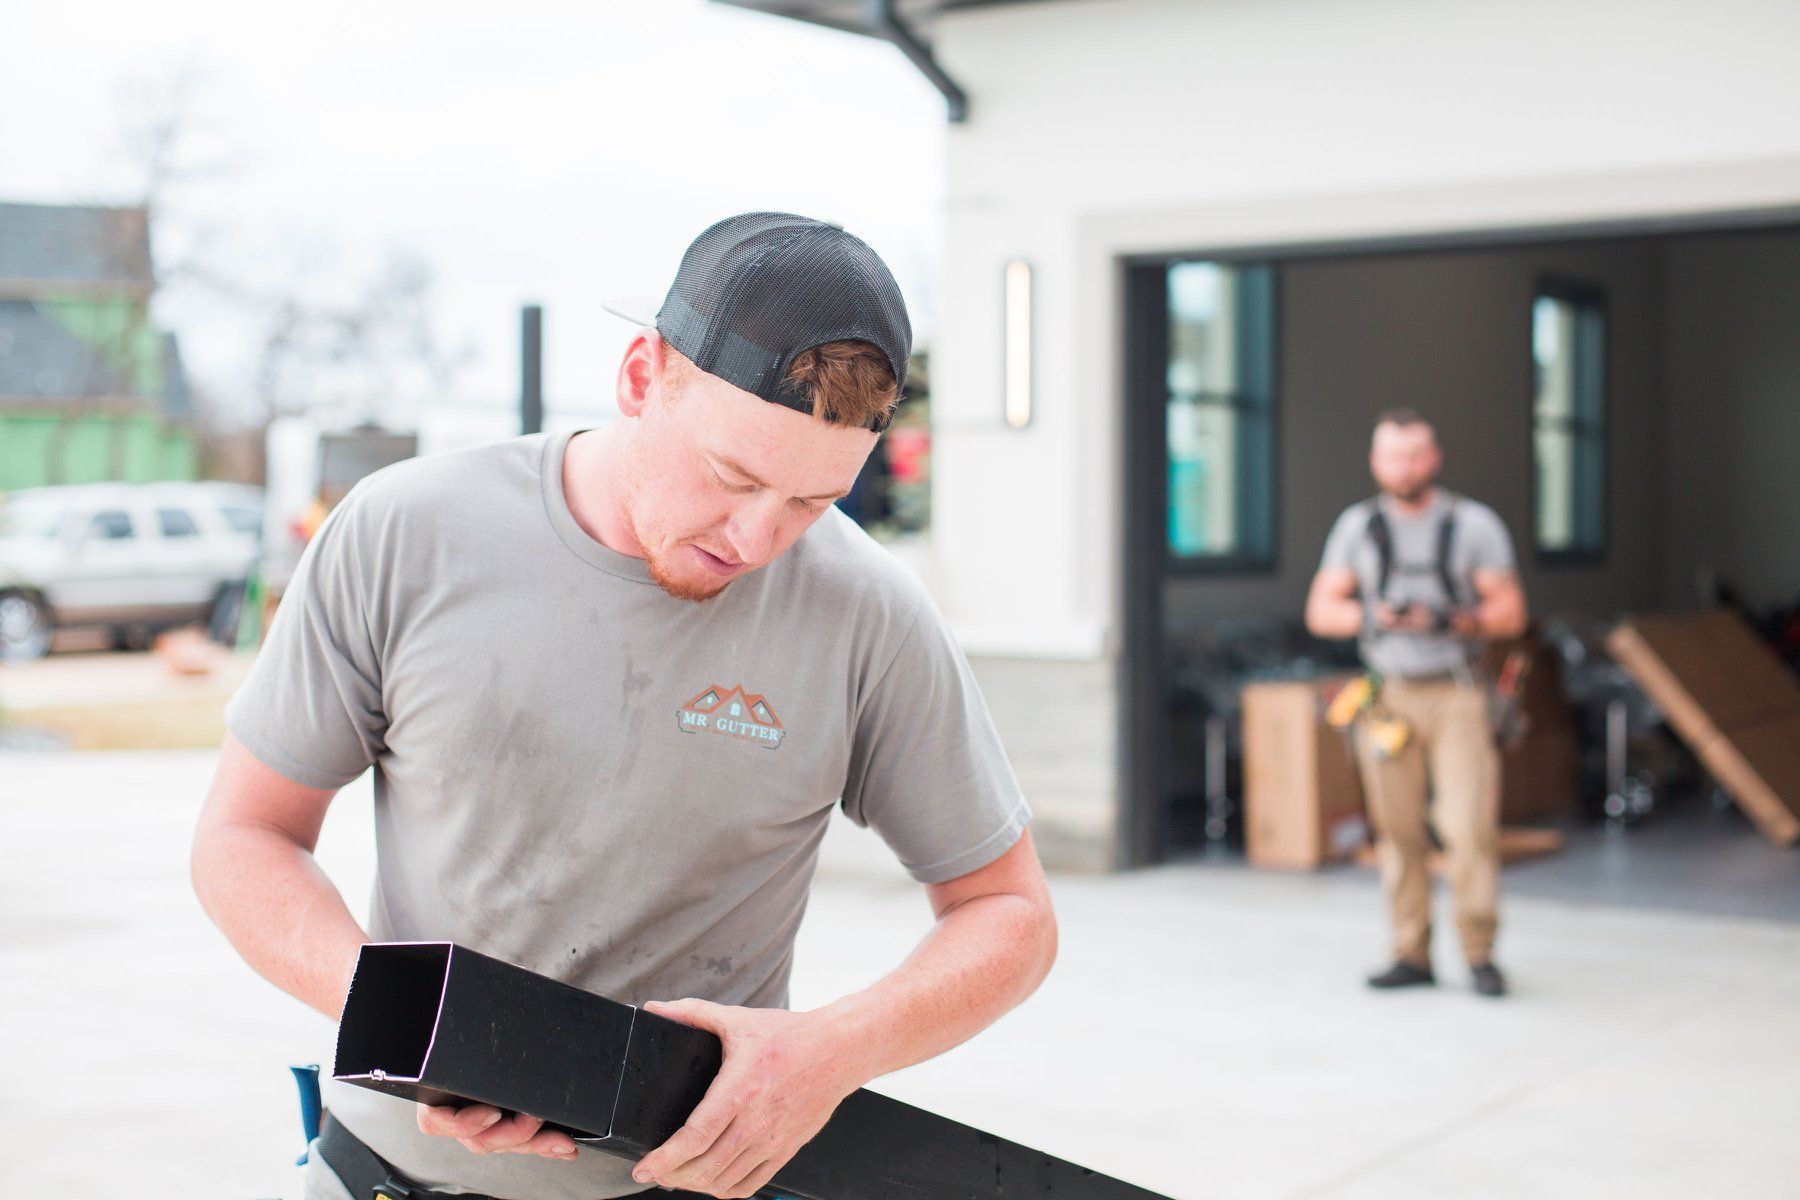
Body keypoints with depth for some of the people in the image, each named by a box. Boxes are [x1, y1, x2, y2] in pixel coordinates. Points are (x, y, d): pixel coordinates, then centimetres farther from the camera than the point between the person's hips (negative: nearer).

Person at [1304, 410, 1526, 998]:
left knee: (1470, 827, -10)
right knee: (1399, 832, 3)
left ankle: (1480, 955, 2)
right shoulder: (1357, 525, 5)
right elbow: (1321, 611, 3)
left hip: (1456, 699, -2)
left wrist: (1447, 620, -21)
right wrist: (1373, 616, -16)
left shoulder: (1474, 524, -2)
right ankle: (1412, 956, 11)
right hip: (1387, 700, 2)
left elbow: (1510, 613, -4)